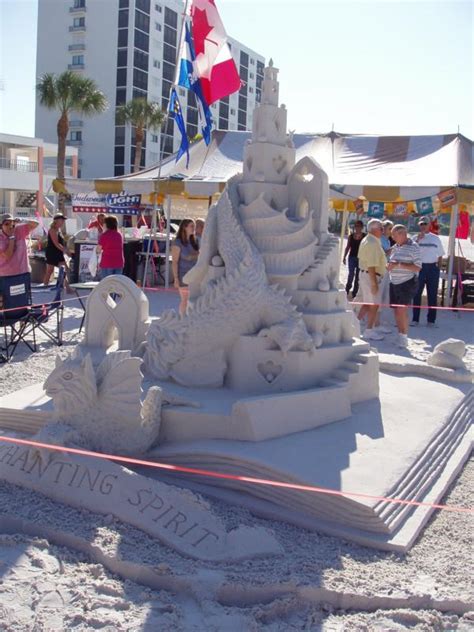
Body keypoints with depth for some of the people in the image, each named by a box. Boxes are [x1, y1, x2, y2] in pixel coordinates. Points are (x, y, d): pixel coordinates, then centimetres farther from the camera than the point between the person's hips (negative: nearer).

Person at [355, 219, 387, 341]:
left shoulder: (366, 240, 12)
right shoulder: (373, 243, -20)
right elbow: (371, 266, -24)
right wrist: (374, 283, -24)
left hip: (364, 274, 10)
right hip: (370, 276, -10)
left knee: (367, 304, 17)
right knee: (374, 305, -1)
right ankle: (369, 331, 6)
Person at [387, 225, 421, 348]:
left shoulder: (413, 247, -9)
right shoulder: (395, 247, 11)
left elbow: (417, 267, -16)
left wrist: (399, 264, -22)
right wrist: (388, 266, -3)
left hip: (407, 283, -7)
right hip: (394, 282, 7)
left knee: (402, 310, -11)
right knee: (396, 310, 6)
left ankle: (404, 338, -3)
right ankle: (399, 335, 15)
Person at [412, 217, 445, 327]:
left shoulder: (435, 238, 9)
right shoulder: (416, 238, 6)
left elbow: (440, 255, 12)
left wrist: (438, 267, 3)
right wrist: (418, 239, -17)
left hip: (433, 268, 1)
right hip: (419, 267, -1)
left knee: (432, 294, 3)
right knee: (417, 294, 0)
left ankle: (431, 320, 9)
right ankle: (415, 319, 6)